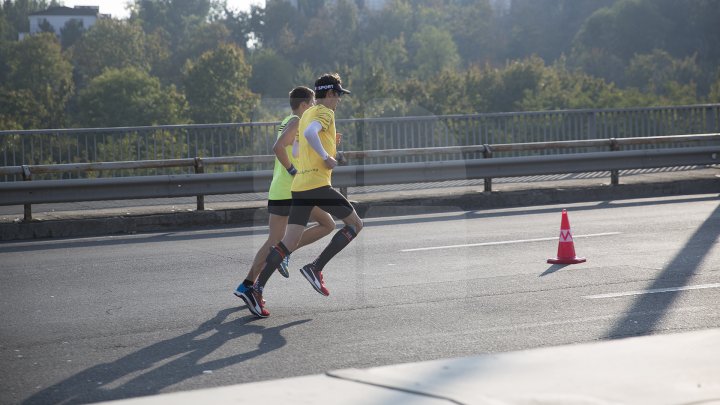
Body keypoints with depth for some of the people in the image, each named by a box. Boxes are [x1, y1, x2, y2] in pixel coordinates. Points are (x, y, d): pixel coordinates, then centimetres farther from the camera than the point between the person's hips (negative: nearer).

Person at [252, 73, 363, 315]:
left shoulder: (307, 114, 22)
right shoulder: (325, 113, -5)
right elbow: (309, 132, -25)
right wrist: (326, 157, -17)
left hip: (299, 186, 8)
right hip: (318, 184, -8)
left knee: (289, 242, 4)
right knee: (355, 224, 6)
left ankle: (258, 287, -6)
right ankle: (315, 268, -1)